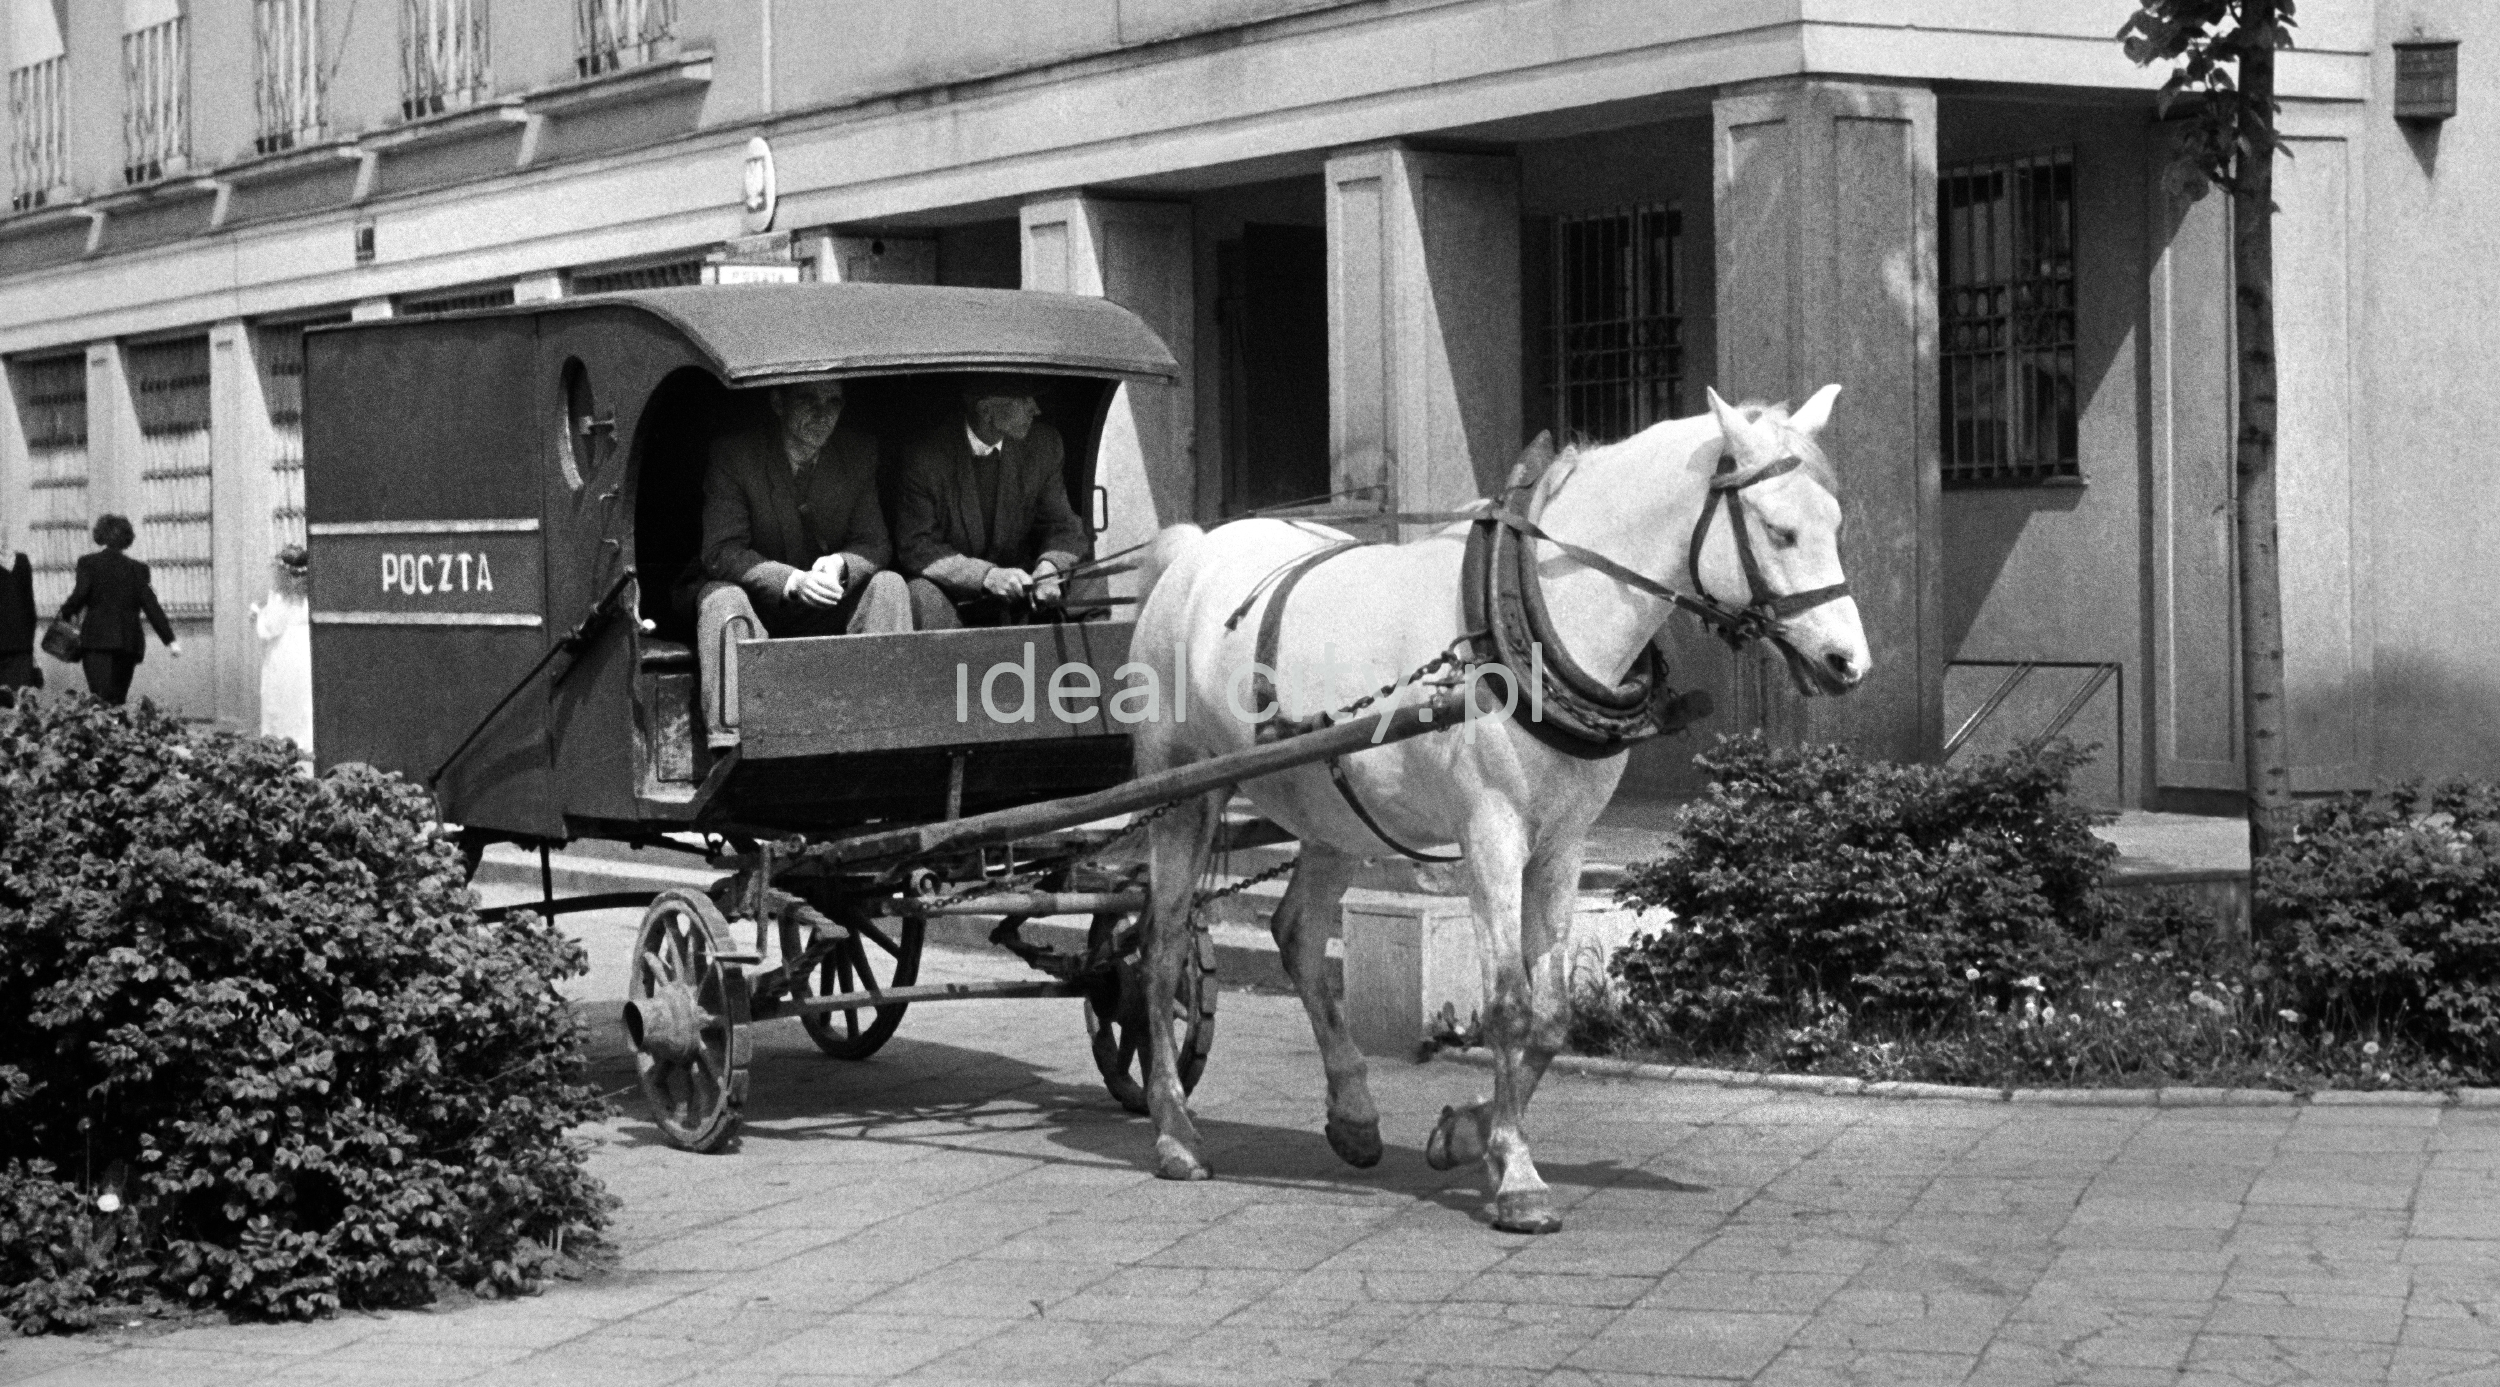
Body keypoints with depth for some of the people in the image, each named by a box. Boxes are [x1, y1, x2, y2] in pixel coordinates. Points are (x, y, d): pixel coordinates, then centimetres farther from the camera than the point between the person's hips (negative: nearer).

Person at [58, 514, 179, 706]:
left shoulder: (88, 563, 3)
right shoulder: (137, 568, 10)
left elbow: (80, 595, -9)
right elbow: (150, 605, 5)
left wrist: (66, 613, 11)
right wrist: (170, 639, 4)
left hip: (98, 640, -3)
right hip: (130, 641, 3)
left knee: (102, 699, -12)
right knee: (118, 699, 9)